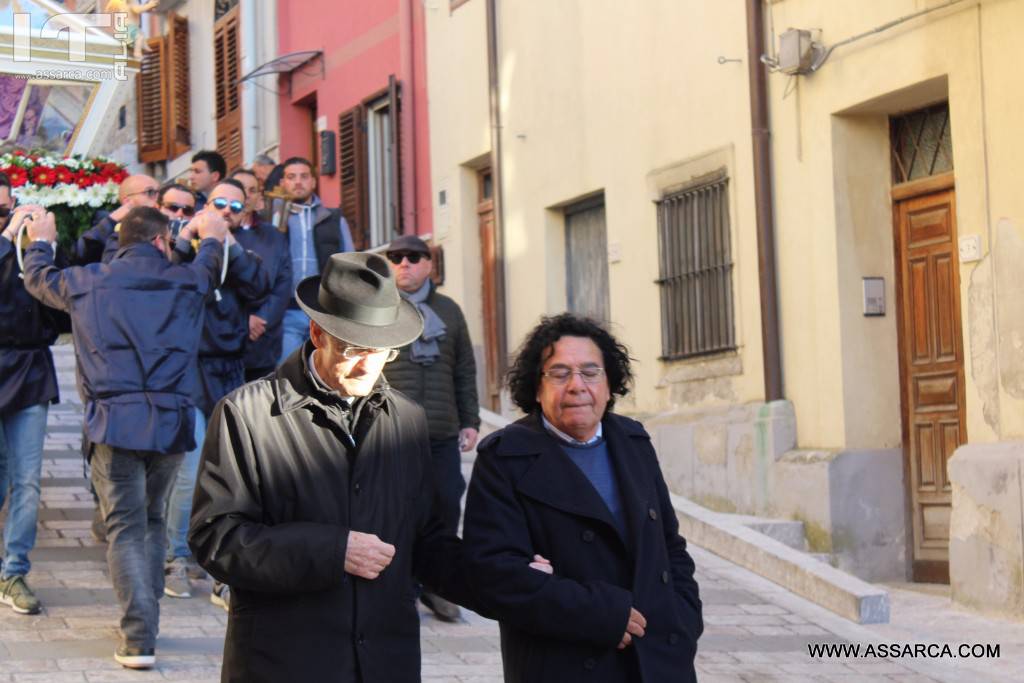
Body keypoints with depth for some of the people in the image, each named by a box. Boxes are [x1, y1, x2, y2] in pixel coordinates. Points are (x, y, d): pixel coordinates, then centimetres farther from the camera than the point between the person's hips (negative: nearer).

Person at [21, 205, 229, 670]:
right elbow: (210, 266, 30)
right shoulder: (185, 282, 6)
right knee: (152, 520, 19)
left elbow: (37, 279, 25)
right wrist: (212, 237, 52)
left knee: (125, 528, -1)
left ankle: (139, 637, -11)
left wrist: (40, 242, 46)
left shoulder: (85, 282, 5)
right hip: (171, 421, 2)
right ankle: (147, 619, 24)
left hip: (115, 422, -1)